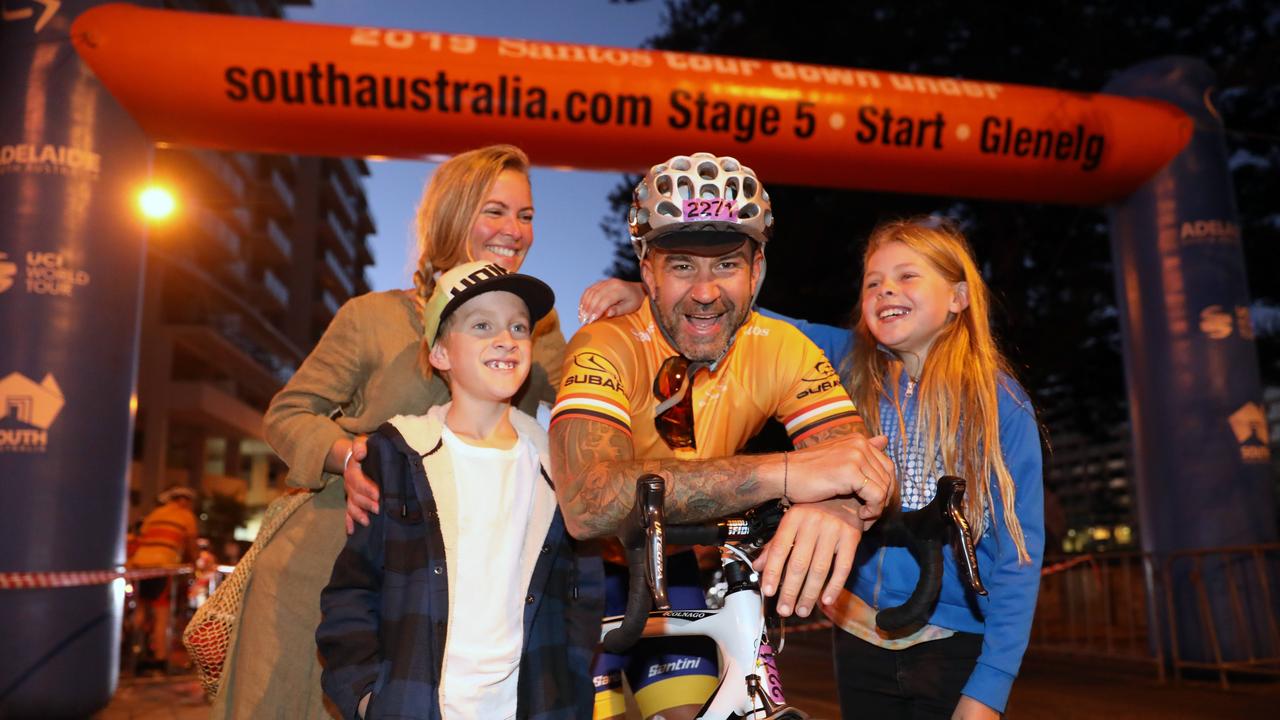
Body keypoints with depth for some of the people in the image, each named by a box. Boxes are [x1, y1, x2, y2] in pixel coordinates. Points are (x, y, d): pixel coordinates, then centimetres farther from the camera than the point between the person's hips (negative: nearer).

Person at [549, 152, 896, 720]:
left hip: (673, 564, 3)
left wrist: (839, 509, -51)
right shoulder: (606, 348, -29)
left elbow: (863, 460, -26)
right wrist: (785, 474, -52)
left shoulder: (780, 351, -16)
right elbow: (590, 502, -45)